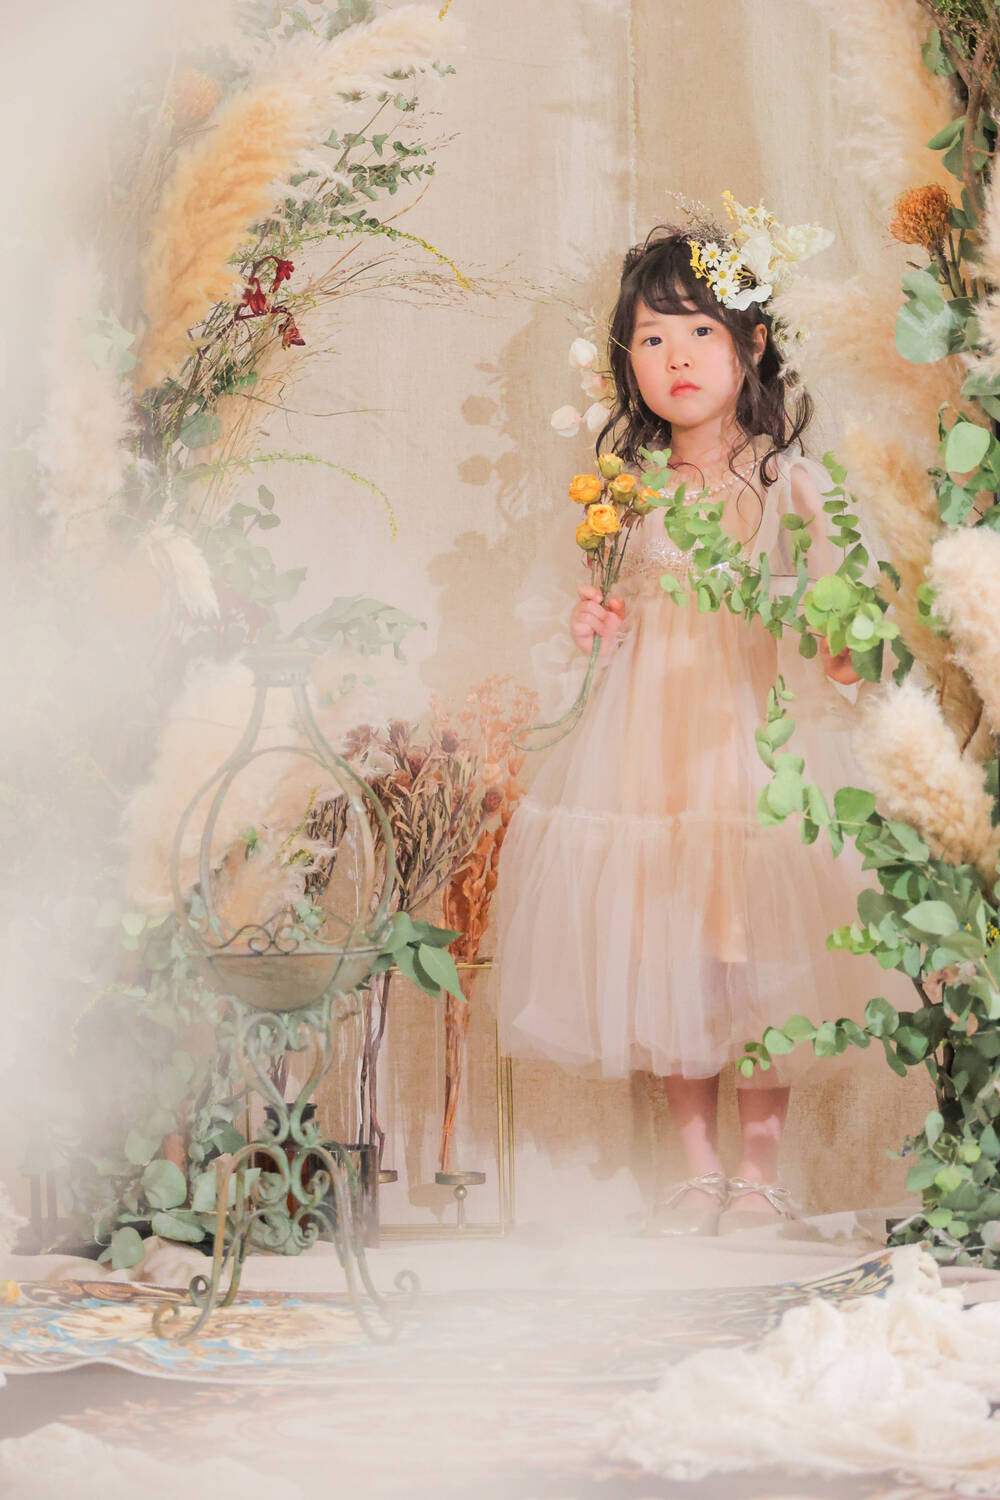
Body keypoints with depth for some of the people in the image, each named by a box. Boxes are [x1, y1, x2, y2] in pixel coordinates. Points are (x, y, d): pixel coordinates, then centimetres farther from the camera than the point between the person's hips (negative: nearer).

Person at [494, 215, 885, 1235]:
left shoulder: (791, 480, -3)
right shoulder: (628, 486, 6)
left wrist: (842, 648, -23)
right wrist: (599, 625, -2)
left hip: (759, 729, -3)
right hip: (650, 729, 3)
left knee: (762, 950, 0)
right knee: (662, 951, 5)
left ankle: (759, 1165, 16)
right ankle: (699, 1165, 19)